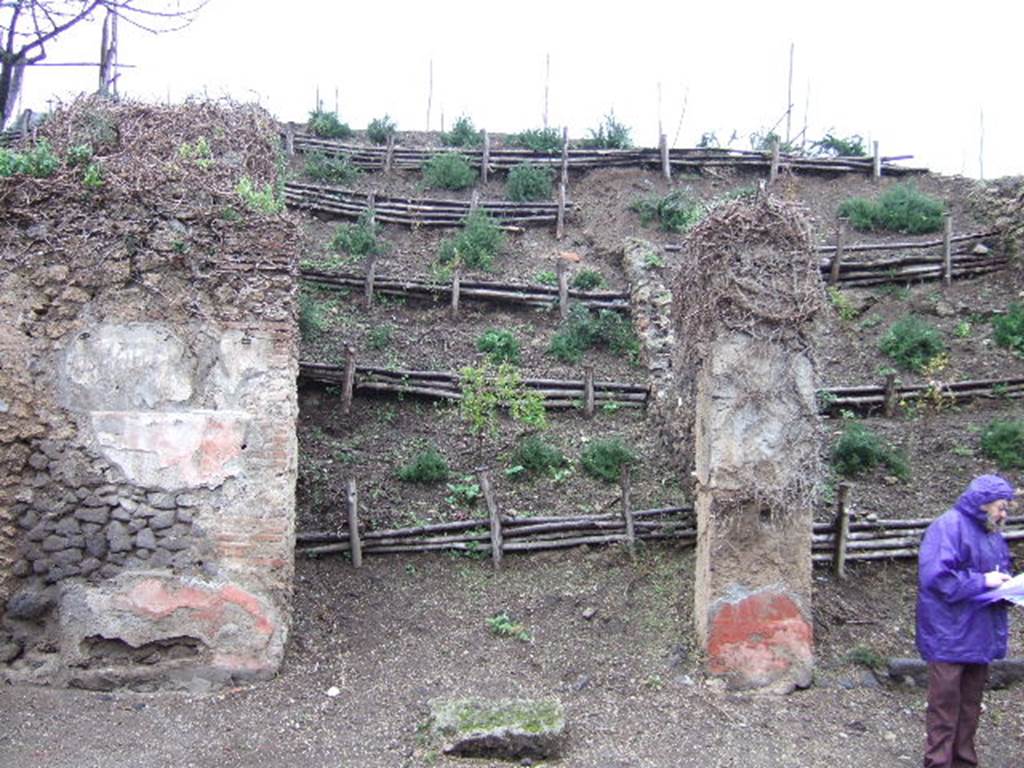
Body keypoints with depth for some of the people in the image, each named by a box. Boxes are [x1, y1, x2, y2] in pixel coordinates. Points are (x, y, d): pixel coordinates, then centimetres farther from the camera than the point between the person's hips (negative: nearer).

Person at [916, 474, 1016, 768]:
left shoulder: (992, 533, 14)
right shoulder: (948, 527, -15)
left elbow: (999, 573, 24)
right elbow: (935, 576, -24)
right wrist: (982, 581, -20)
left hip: (980, 635, 9)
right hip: (950, 635, -9)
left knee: (970, 703, 16)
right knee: (946, 703, -3)